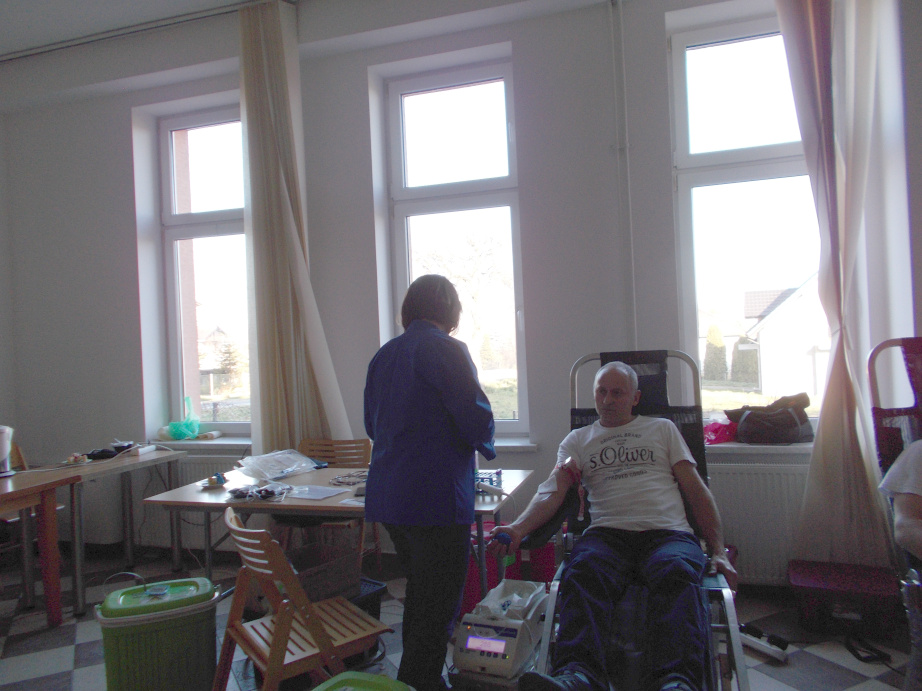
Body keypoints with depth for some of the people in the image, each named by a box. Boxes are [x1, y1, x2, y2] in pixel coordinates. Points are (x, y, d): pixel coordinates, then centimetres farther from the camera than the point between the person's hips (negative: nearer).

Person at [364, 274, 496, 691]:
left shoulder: (384, 354, 11)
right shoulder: (446, 349, -12)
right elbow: (475, 416, -15)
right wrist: (486, 447, 6)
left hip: (386, 495, 8)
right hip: (436, 496, -8)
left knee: (419, 592, 24)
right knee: (438, 606, 4)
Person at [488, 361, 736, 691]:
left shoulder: (662, 429, 25)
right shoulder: (577, 439, 25)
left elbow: (696, 490, 19)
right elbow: (553, 491, 9)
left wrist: (719, 552, 6)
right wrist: (518, 528, -11)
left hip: (668, 532, 0)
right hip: (607, 532, 0)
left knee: (676, 574, -37)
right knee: (583, 573, -36)